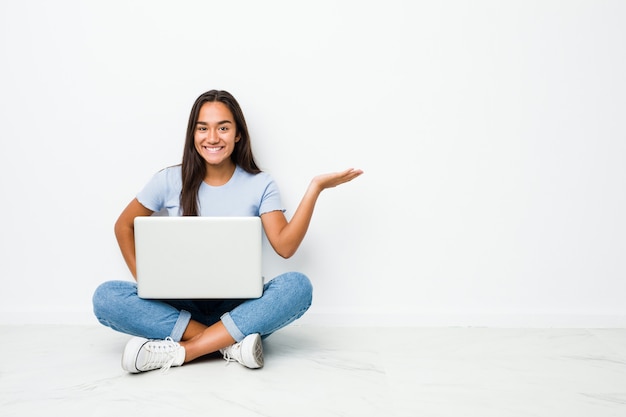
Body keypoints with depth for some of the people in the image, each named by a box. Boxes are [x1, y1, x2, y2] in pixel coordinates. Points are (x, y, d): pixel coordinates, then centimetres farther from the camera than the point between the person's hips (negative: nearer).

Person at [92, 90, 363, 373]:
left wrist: (314, 188, -18)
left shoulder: (260, 185, -1)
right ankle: (232, 343, -27)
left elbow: (284, 246, -11)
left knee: (298, 286, -30)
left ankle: (178, 351, -29)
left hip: (238, 307, 0)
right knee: (106, 297, -24)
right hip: (182, 305, 1)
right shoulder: (170, 180, 0)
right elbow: (124, 226, 11)